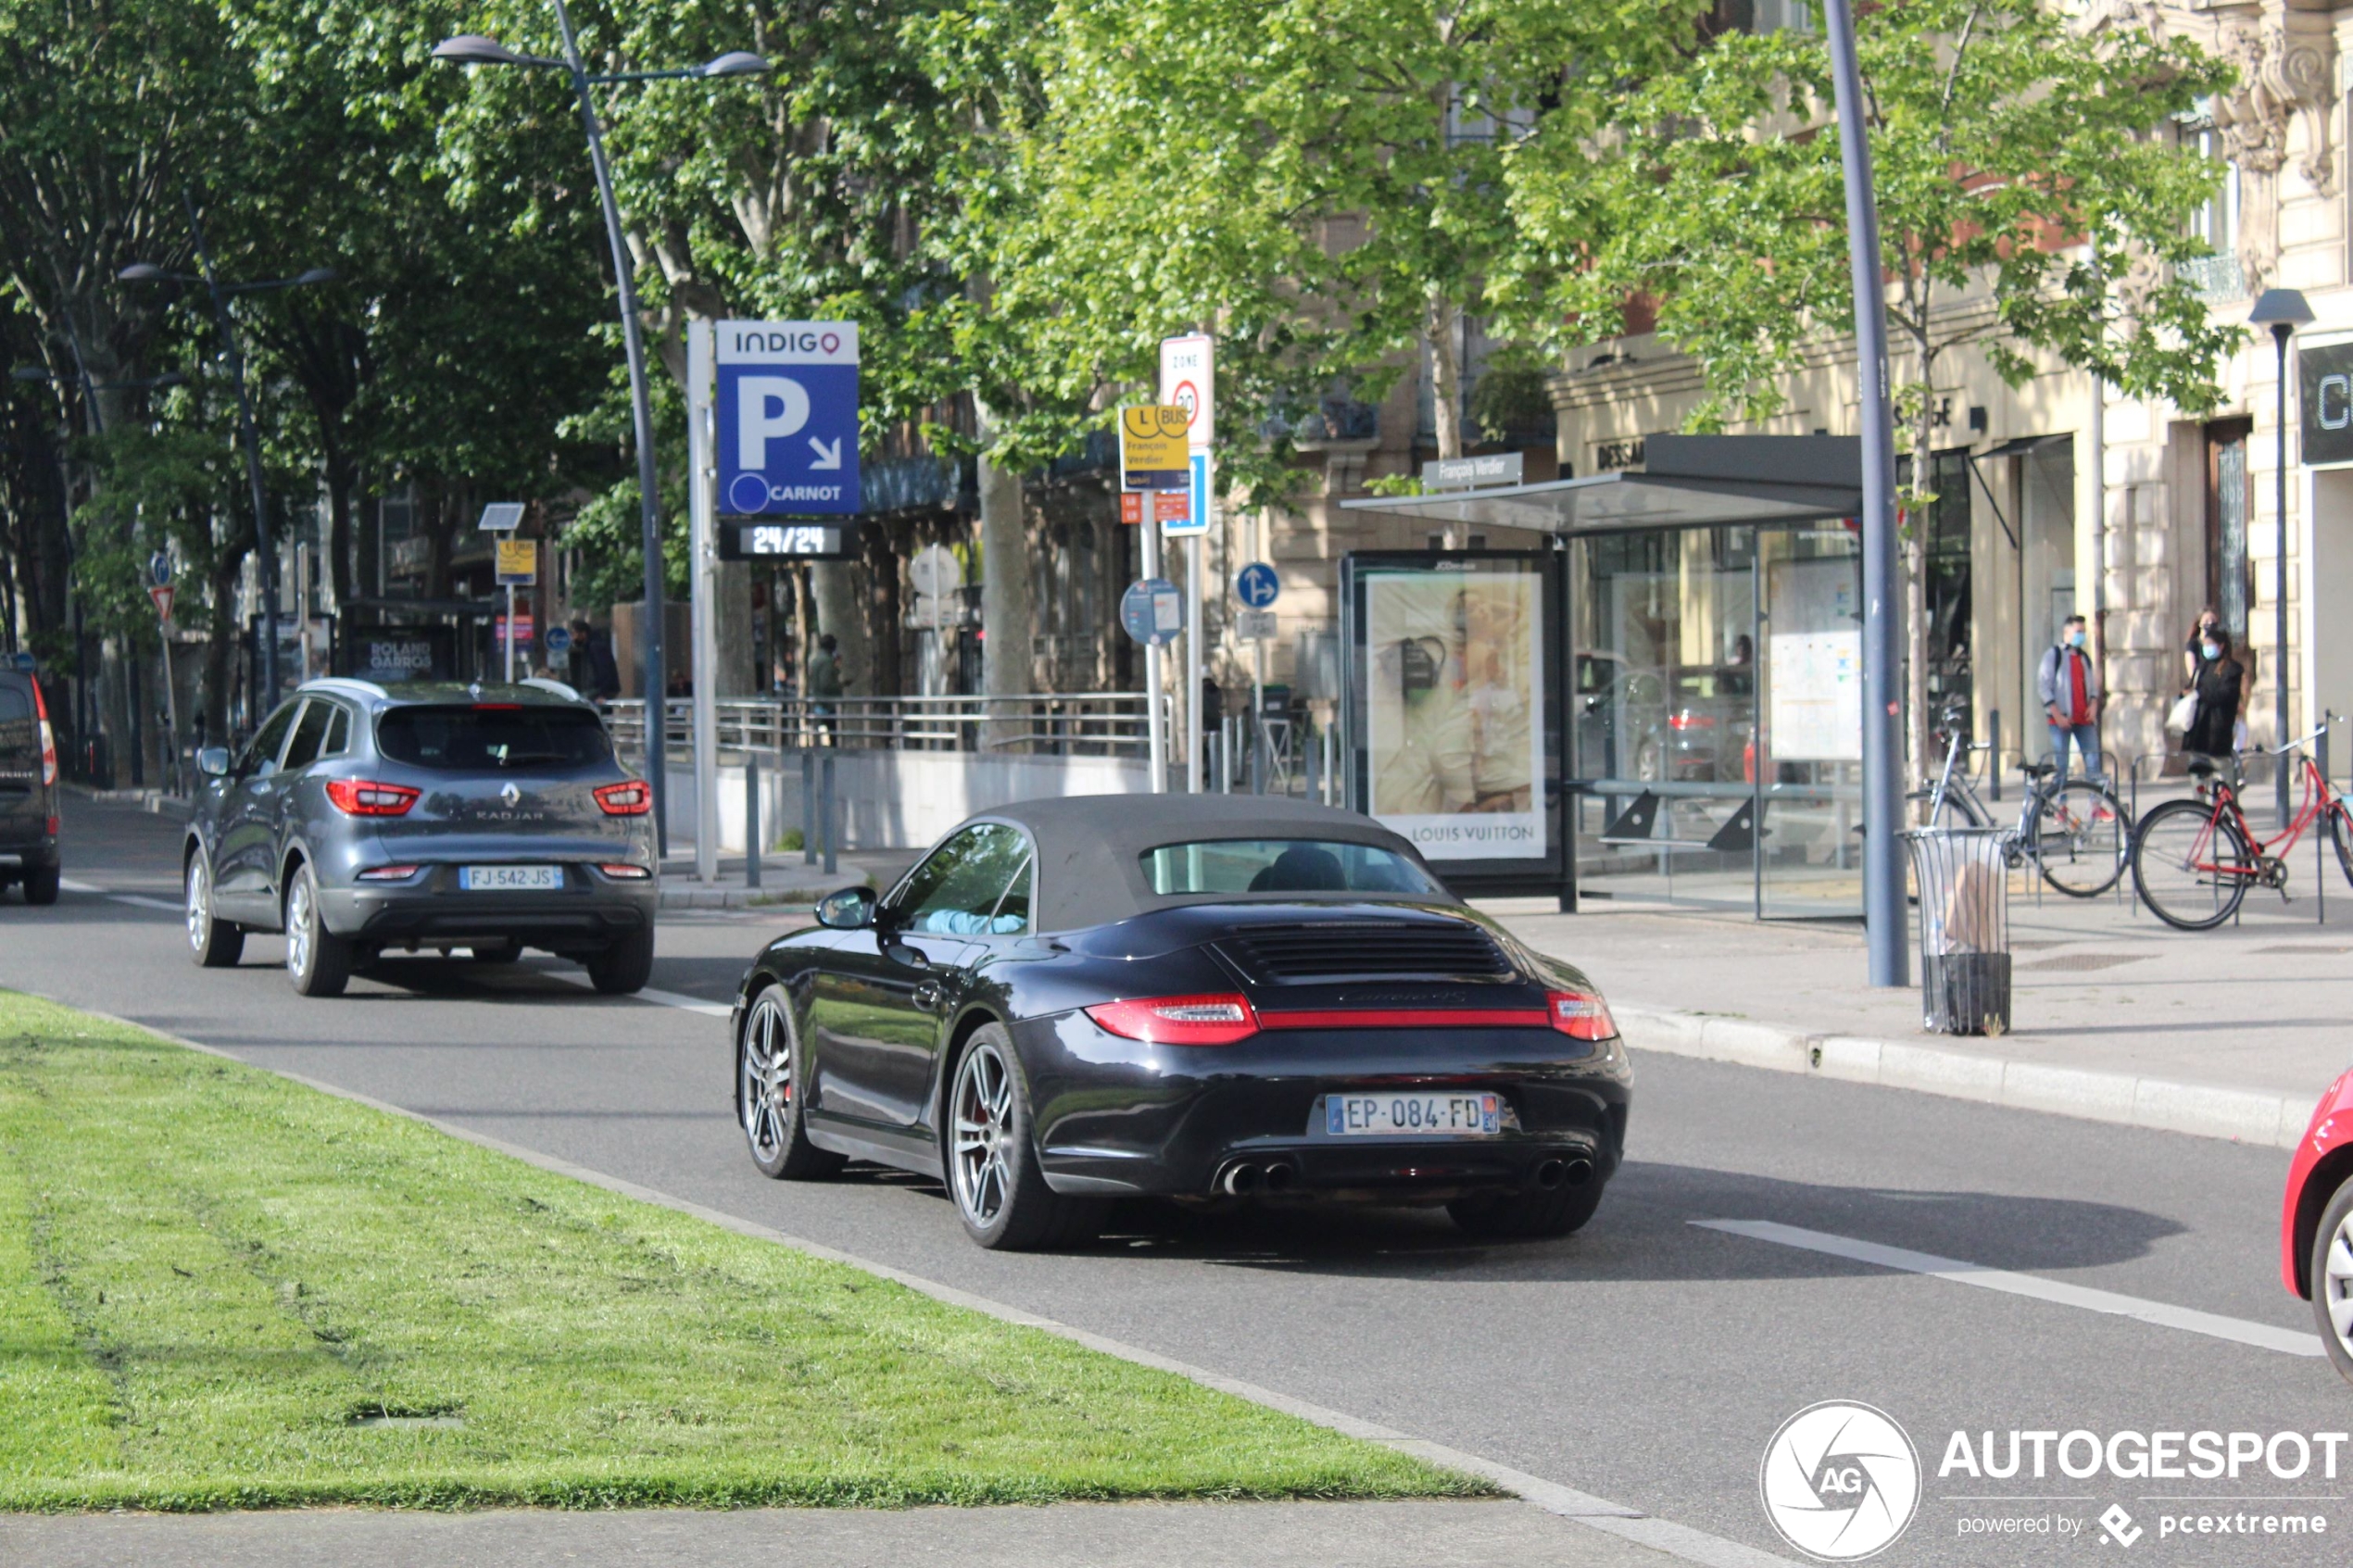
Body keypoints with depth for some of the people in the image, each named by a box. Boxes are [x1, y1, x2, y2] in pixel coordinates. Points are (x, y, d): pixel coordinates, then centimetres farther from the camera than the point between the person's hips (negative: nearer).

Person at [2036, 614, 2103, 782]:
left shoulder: (2085, 657, 17)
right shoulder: (2053, 656, -1)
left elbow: (2093, 685, 22)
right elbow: (2043, 688, -7)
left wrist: (2093, 705, 0)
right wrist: (2057, 715, -14)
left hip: (2084, 718, 5)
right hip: (2062, 720, -5)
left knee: (2093, 760, -3)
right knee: (2060, 764, -3)